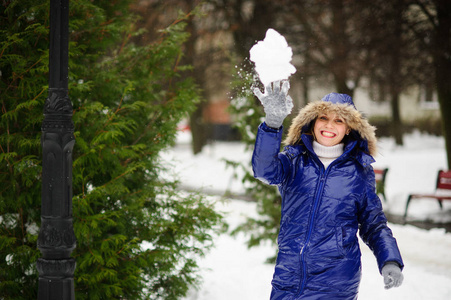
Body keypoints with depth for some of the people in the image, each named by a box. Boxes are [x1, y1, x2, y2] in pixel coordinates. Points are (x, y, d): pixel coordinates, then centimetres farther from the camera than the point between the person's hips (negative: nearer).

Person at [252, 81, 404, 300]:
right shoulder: (295, 160, 4)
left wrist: (390, 261, -3)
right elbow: (265, 169, -19)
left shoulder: (360, 171, 6)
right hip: (289, 274, 1)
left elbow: (374, 224, 14)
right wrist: (273, 122, -35)